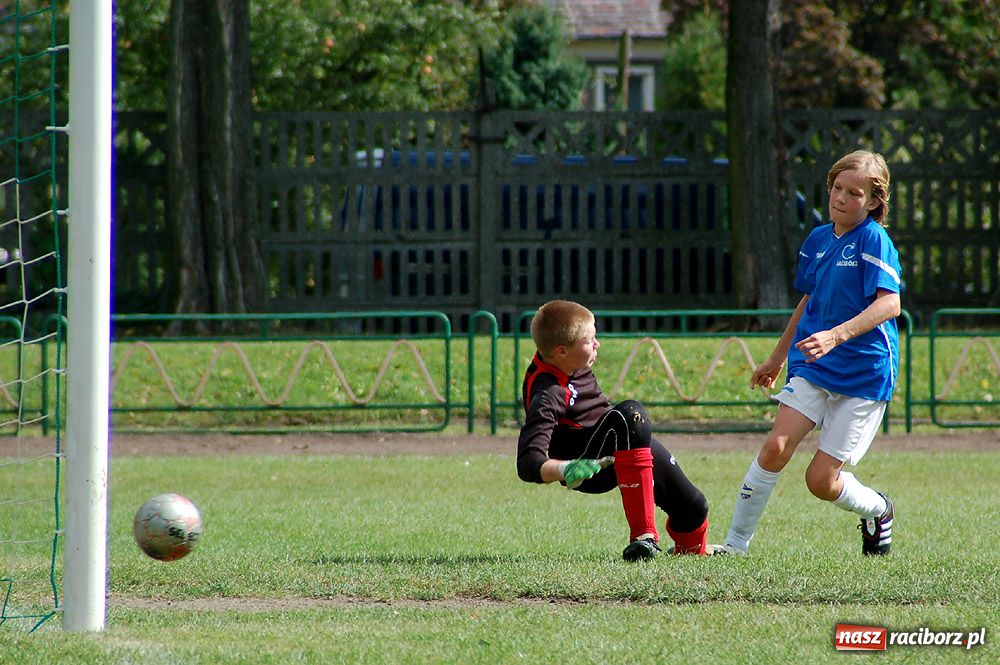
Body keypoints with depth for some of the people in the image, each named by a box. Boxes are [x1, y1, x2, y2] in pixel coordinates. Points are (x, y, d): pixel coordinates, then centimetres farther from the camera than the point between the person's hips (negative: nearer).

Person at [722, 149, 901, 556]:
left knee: (821, 480, -5)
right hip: (812, 367, 5)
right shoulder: (818, 239, 9)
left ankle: (877, 510, 27)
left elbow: (889, 304, -25)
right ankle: (736, 544, -9)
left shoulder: (873, 240, -12)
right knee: (776, 447, -16)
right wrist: (777, 358, 32)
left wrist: (837, 335, -37)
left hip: (864, 374, -5)